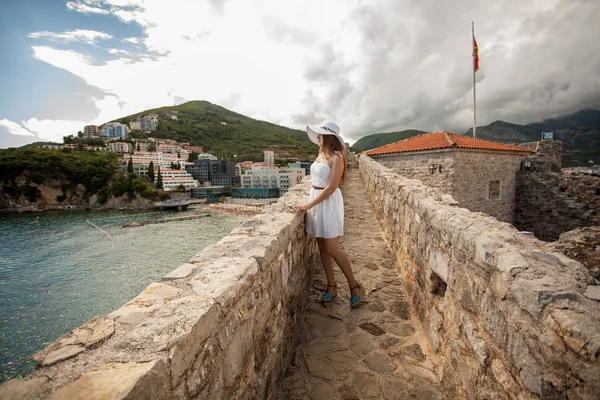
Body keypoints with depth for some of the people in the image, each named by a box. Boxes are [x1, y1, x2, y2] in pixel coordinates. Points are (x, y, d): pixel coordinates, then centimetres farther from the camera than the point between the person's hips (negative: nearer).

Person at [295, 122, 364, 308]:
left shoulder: (336, 158, -15)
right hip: (316, 200, 8)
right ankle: (332, 285, 25)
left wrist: (309, 205, -18)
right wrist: (310, 203, 8)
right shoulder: (320, 154, 10)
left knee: (333, 250, -4)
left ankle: (355, 286, 14)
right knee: (322, 248, 11)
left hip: (329, 203, -8)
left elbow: (331, 188, -20)